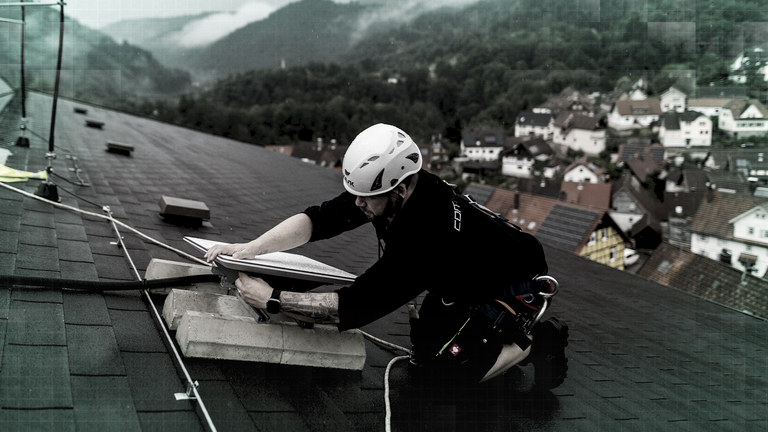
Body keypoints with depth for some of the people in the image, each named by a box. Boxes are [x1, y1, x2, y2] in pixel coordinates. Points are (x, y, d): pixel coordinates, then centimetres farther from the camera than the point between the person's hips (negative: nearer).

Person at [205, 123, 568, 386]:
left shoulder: (425, 236, -42)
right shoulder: (384, 188, -19)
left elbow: (355, 307, -41)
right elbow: (319, 218, -16)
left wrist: (272, 300, -37)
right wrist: (251, 248, -27)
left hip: (517, 287, -8)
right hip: (467, 281, 8)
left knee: (440, 362, -11)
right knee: (424, 345, 13)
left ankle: (532, 341, 2)